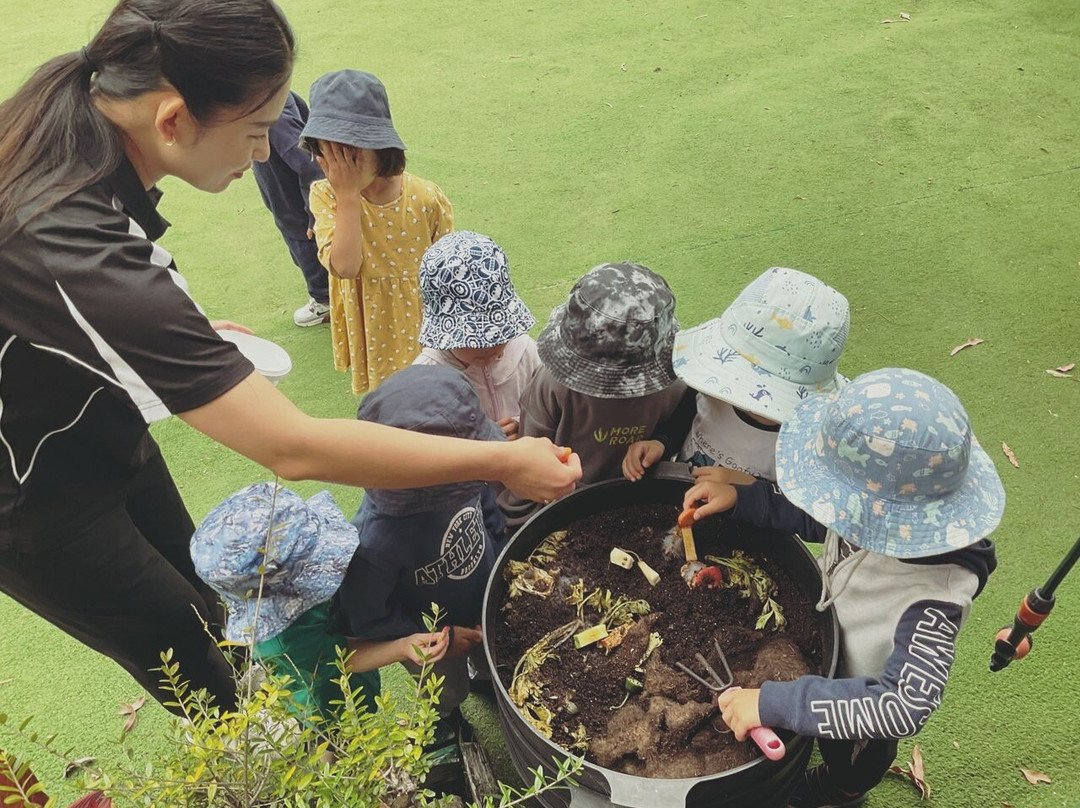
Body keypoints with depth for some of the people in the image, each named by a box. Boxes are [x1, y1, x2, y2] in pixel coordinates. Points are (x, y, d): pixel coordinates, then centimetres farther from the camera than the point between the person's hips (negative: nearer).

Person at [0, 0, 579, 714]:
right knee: (207, 684, 12)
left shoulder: (60, 126, -14)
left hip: (103, 435, 8)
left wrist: (185, 337, 3)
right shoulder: (86, 257, -41)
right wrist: (505, 461, -33)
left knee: (199, 596, 25)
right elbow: (293, 448, -40)